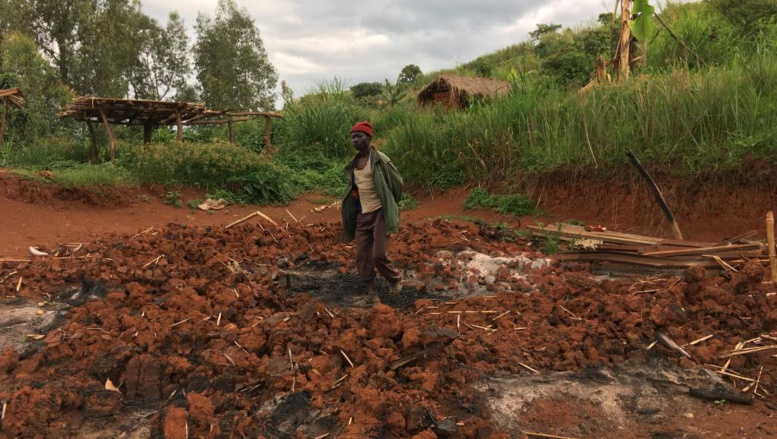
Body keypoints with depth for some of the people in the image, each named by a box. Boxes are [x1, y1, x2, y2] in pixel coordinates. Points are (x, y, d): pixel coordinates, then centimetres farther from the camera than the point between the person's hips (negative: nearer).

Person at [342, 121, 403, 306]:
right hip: (362, 215, 7)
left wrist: (389, 206, 8)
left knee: (379, 255, -11)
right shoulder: (354, 163, 9)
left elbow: (397, 182, -2)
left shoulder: (381, 160, -11)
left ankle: (395, 278, 21)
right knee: (362, 257, 4)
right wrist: (352, 209, 17)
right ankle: (372, 295, 15)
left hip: (380, 213, -6)